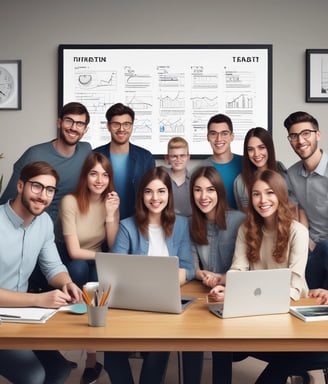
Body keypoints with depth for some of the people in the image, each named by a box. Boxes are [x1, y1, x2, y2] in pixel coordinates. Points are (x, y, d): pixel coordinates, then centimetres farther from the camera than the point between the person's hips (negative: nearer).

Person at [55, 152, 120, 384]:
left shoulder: (111, 201, -5)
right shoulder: (70, 201, -18)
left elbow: (115, 248, -12)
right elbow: (74, 252, -20)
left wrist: (110, 214, -22)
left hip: (95, 265, 3)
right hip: (69, 264, -2)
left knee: (100, 276, -31)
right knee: (80, 267, -35)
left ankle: (92, 357, -22)